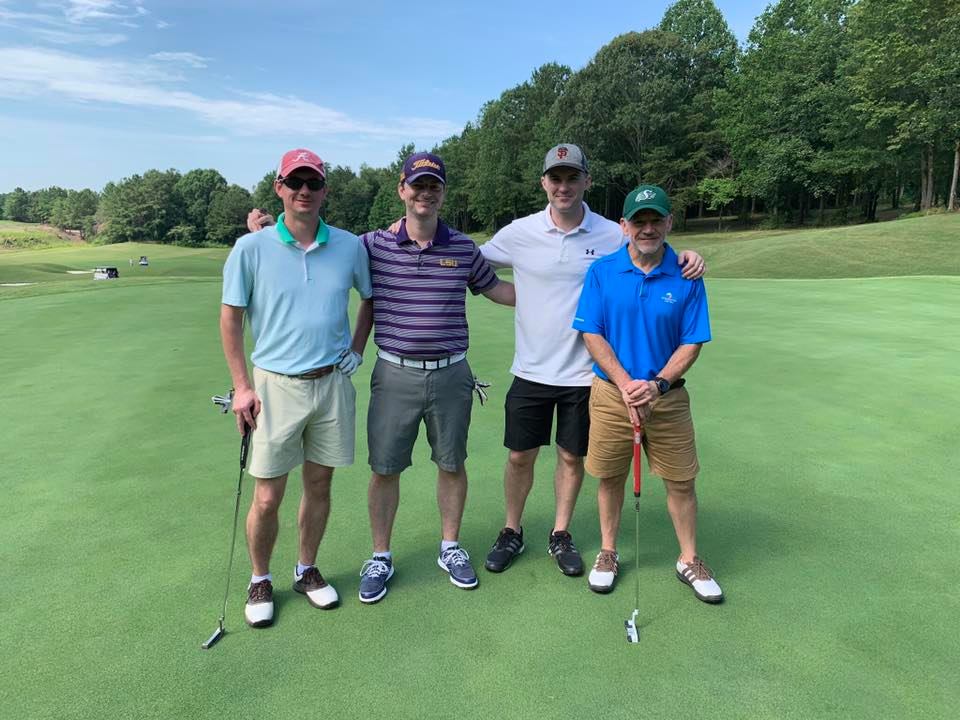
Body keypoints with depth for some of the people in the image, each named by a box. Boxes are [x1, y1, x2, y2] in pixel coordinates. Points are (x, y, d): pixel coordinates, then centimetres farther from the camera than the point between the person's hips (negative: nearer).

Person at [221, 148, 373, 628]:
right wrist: (242, 386, -3)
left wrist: (357, 348, 8)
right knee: (267, 497, 4)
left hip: (333, 383, 2)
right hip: (276, 385, -2)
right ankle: (260, 582, 28)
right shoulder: (251, 249, -5)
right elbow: (230, 318, 1)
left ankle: (307, 571, 34)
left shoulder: (350, 246, 0)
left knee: (319, 485, 13)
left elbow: (373, 297, 16)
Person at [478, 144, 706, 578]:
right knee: (520, 456, 10)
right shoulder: (520, 233, -4)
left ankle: (561, 535, 33)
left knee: (572, 457, 12)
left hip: (583, 373, 0)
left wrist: (687, 258, -15)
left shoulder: (612, 235, -4)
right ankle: (512, 533, 32)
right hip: (531, 370, 0)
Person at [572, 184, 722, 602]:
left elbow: (692, 342, -2)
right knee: (610, 477, 11)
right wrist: (626, 384, -14)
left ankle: (689, 560, 29)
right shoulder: (602, 272, -3)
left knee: (681, 481, 9)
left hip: (668, 395, 1)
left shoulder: (686, 277, -3)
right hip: (612, 393, 0)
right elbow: (592, 335, -5)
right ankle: (608, 553, 31)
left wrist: (657, 384, -16)